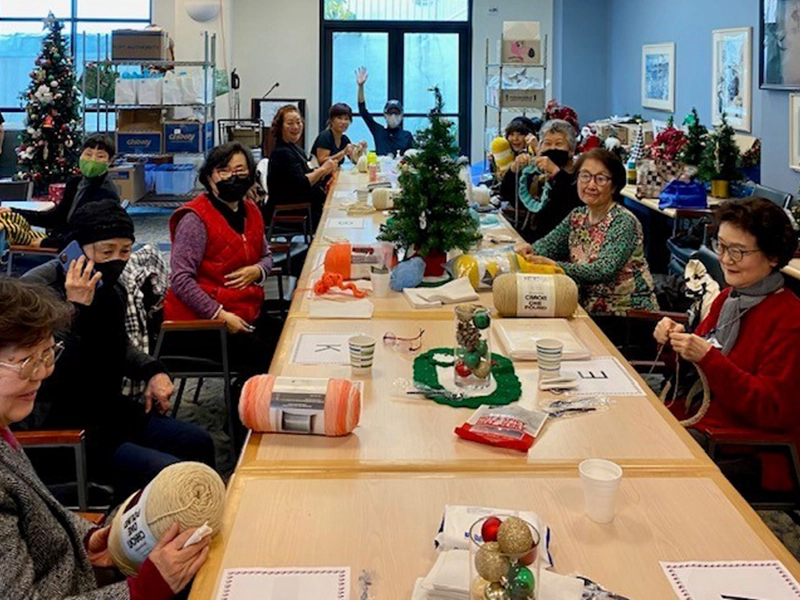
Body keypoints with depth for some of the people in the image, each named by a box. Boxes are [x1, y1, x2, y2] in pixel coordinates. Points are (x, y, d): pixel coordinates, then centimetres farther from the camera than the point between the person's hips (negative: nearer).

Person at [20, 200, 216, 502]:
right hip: (61, 431, -9)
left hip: (109, 411, 9)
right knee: (169, 473, -20)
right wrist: (76, 310, -33)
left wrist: (153, 372, 8)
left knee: (198, 443, 10)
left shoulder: (111, 290, 5)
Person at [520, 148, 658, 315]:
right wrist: (531, 250, -17)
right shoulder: (577, 216, 8)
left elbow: (605, 271, -26)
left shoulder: (624, 222, -14)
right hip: (589, 309, 6)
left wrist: (556, 267, -37)